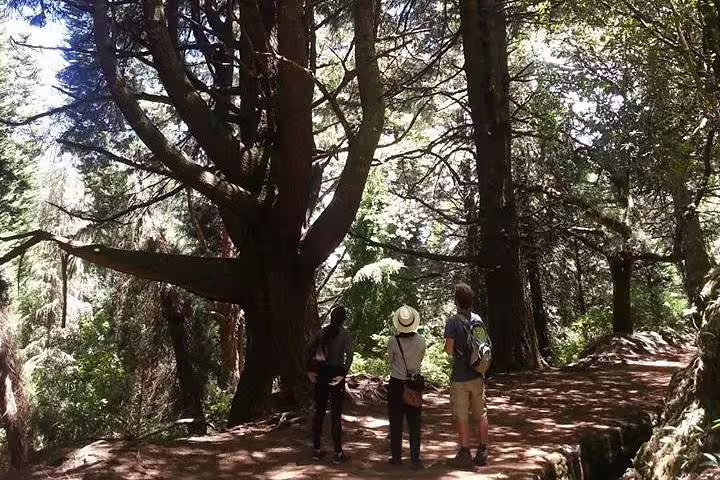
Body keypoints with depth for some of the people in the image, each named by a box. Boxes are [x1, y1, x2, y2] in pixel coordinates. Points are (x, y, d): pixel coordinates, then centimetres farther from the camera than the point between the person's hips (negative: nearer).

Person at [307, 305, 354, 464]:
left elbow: (310, 350, -1)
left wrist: (310, 370, -2)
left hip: (321, 373, 4)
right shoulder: (345, 334, -6)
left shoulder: (321, 332, 5)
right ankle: (338, 453, 6)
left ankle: (316, 449, 20)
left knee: (319, 411, 13)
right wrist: (343, 374, -20)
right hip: (336, 373, -4)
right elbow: (349, 355, -18)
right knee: (336, 414, 2)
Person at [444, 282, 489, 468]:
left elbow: (449, 348, -18)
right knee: (481, 415, 13)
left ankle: (465, 454, 12)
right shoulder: (478, 319, 2)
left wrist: (453, 352, 3)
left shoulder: (453, 321, -14)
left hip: (460, 377, -5)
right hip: (478, 375, 5)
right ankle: (482, 453, 20)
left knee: (462, 417, 6)